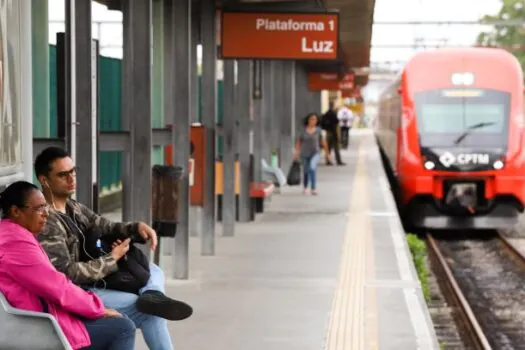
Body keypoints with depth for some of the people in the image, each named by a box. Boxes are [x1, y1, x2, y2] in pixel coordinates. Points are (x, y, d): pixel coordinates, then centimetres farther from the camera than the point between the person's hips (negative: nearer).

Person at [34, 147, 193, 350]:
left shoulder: (73, 208, 10)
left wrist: (137, 227, -3)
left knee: (152, 271, 8)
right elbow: (67, 273, -25)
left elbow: (106, 228, 19)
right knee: (148, 312, -16)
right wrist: (113, 258, -16)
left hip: (92, 283, 11)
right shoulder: (45, 222, -21)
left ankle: (152, 295, -22)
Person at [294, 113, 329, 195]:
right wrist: (296, 152, 1)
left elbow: (323, 142, 7)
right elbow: (299, 141, 6)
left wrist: (327, 152, 13)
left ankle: (313, 188, -28)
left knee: (312, 168, -25)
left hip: (315, 153, -2)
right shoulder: (303, 130, -2)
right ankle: (305, 187, 37)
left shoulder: (318, 130, -3)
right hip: (305, 154, 2)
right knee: (306, 171, 13)